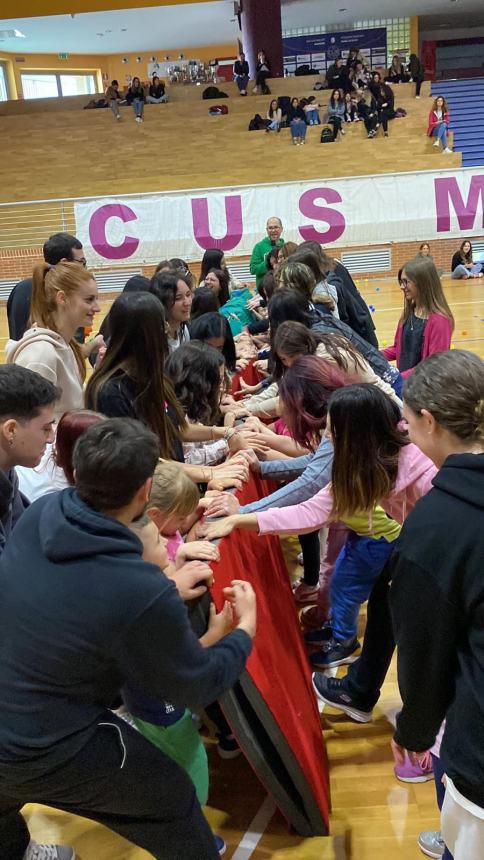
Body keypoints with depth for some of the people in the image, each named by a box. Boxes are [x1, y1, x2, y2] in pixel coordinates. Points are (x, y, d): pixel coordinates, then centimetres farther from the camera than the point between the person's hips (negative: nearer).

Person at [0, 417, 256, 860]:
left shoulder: (40, 513, -15)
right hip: (45, 753, -6)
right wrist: (246, 627, 2)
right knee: (172, 802, 17)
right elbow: (198, 686, -14)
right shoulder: (143, 593, -32)